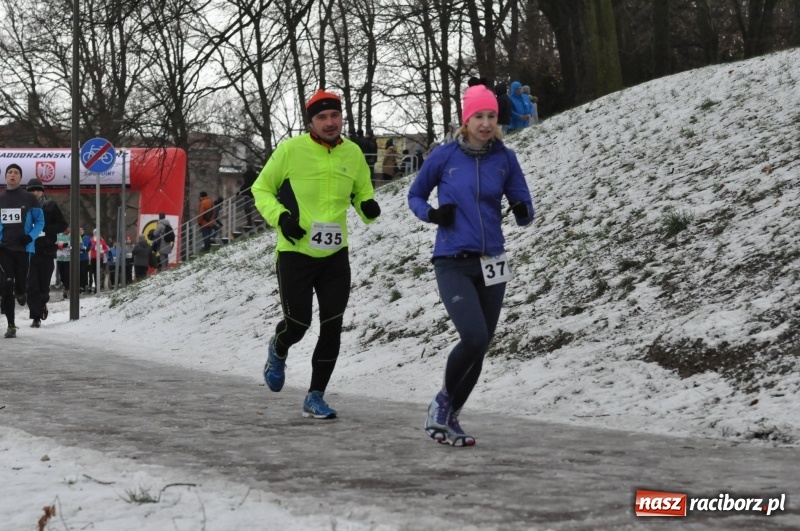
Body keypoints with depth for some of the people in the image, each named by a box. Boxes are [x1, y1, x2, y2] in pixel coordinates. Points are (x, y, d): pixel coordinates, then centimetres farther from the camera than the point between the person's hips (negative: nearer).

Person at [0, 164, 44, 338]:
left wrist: (30, 236, -12)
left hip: (23, 247, -1)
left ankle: (20, 293, 42)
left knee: (21, 282, 1)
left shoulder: (29, 199, 1)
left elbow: (40, 221, 4)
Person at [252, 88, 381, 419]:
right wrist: (279, 216, -17)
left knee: (332, 327, 0)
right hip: (295, 253, -3)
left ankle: (315, 397, 13)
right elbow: (261, 189, 0)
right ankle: (278, 351, 38)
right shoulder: (291, 150, -10)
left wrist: (368, 208, -7)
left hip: (335, 255, 3)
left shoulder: (353, 154, 2)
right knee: (298, 323, 0)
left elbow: (362, 194, 16)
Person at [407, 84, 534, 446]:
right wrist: (431, 214, -12)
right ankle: (443, 402, 5)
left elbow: (524, 209, 5)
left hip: (490, 265, 4)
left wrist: (522, 212, -18)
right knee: (474, 338, -20)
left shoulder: (505, 158, 2)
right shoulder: (444, 156, -4)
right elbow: (415, 196, 9)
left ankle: (450, 417, 27)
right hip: (453, 264, -4)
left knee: (479, 347, 8)